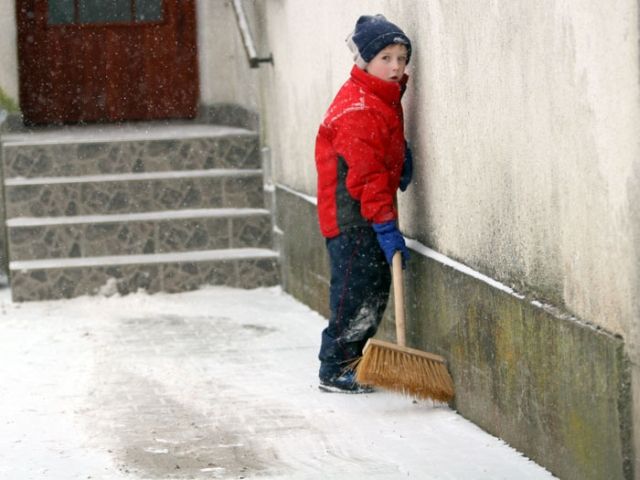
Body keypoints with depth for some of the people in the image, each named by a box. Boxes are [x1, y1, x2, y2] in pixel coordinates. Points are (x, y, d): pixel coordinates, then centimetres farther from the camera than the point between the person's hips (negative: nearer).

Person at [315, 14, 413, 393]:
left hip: (369, 215, 10)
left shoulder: (386, 98, 12)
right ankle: (335, 372, 1)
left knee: (378, 289, 14)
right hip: (351, 219, -10)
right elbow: (366, 176, -24)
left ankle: (352, 360, 25)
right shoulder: (356, 109, -20)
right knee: (356, 292, -8)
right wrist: (386, 228, -26)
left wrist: (402, 154, 10)